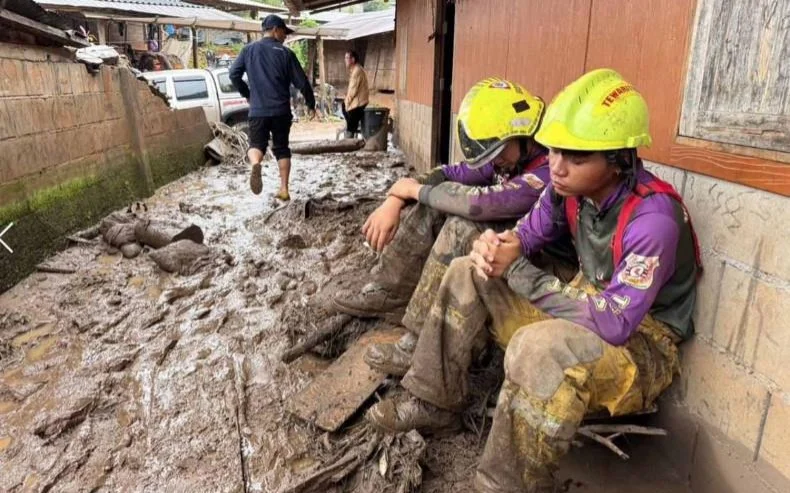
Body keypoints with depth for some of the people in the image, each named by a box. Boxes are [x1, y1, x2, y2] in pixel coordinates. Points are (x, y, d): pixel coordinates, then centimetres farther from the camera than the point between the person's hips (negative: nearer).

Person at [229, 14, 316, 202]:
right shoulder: (285, 53, 0)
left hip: (257, 110, 1)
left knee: (256, 144, 8)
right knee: (282, 148, 12)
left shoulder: (248, 50, 6)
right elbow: (301, 82, -1)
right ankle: (284, 189, 9)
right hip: (281, 110, -1)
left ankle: (255, 164, -28)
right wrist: (311, 104, 13)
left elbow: (234, 75, 4)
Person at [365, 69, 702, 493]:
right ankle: (433, 402, 6)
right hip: (588, 307, 8)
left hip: (642, 343, -8)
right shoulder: (569, 186, -9)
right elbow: (529, 233, 6)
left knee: (539, 348, -41)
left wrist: (518, 272, -31)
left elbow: (614, 324, -34)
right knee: (468, 275, 0)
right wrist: (494, 247, -21)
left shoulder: (653, 220, -30)